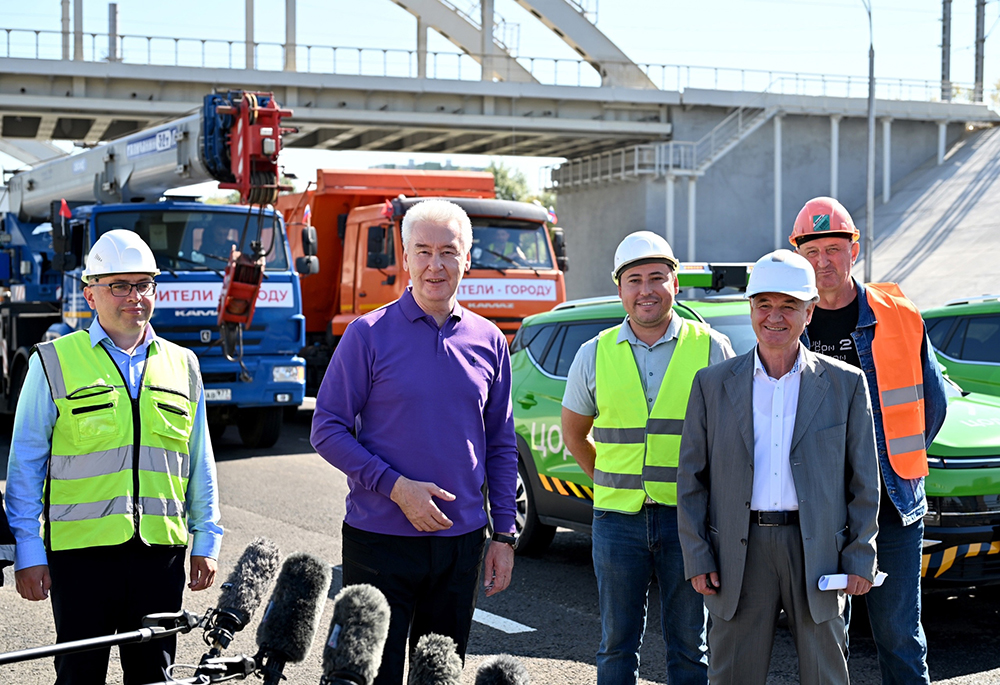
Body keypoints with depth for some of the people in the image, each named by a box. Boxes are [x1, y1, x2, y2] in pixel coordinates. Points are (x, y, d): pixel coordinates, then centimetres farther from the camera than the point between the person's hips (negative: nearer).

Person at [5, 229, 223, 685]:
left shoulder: (182, 366, 12)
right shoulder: (54, 362, 1)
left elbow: (200, 465, 16)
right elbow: (25, 464, 2)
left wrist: (206, 541, 12)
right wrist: (28, 551, -3)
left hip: (161, 549, 3)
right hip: (81, 550, -3)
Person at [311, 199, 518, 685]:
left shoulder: (488, 342, 6)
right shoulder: (368, 335, -5)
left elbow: (501, 445, 12)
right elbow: (327, 430, -6)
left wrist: (504, 533, 6)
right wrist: (395, 486, -16)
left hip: (461, 539, 4)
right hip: (379, 540, -3)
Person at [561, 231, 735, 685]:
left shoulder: (711, 348, 0)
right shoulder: (595, 354, 5)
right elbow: (573, 431, 18)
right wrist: (608, 482, 11)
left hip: (688, 516, -1)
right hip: (617, 517, 1)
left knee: (689, 644, 7)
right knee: (617, 645, 9)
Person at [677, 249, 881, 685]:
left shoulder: (846, 384, 3)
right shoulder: (713, 384, 5)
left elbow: (863, 481, 5)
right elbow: (691, 478, 5)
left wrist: (860, 558, -1)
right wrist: (697, 558, -1)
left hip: (818, 551, 0)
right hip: (739, 551, 1)